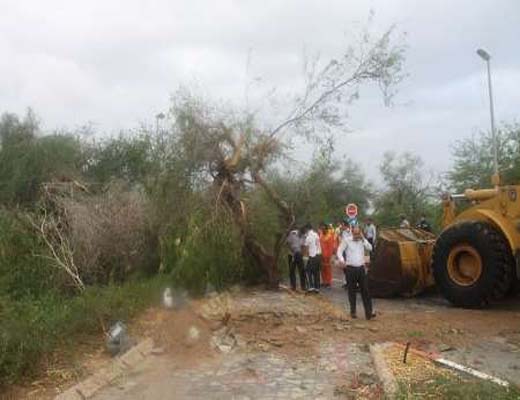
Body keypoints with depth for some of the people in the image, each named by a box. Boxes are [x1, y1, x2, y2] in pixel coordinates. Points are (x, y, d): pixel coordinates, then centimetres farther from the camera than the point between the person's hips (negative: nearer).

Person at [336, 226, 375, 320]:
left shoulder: (362, 241, 9)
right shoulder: (346, 241, -2)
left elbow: (370, 248, -2)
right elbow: (339, 251, -5)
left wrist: (363, 238, -7)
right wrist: (342, 260, -23)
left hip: (361, 268, 3)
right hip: (351, 269, -2)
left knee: (365, 290, 0)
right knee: (352, 291, 6)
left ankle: (369, 312, 0)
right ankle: (353, 311, 17)